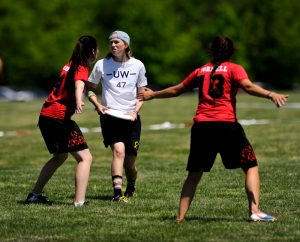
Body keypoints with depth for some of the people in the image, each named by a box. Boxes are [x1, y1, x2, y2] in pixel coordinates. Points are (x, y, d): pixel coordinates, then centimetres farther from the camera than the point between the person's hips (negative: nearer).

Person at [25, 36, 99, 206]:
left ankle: (35, 195, 30)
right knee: (85, 158, -8)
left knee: (60, 157, 27)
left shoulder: (71, 64, 18)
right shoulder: (82, 68, -9)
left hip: (46, 116, 10)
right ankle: (79, 202, -20)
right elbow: (79, 85, -32)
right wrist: (79, 102, -52)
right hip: (59, 117, -9)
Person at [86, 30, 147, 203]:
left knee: (130, 162, 5)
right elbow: (90, 89, 12)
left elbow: (142, 93, 11)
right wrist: (98, 105, -6)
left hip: (131, 118, 2)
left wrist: (135, 111, -6)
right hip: (110, 116, -2)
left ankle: (131, 189, 34)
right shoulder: (102, 65, 1)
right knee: (119, 151, -23)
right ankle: (117, 193, -30)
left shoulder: (137, 65, 4)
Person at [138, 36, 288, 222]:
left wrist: (153, 95, 45)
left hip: (201, 125, 4)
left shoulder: (201, 71, 19)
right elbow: (247, 86, -14)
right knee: (251, 167, 5)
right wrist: (270, 94, -25)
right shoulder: (234, 69, 6)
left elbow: (177, 90, 29)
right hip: (226, 124, -4)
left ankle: (180, 217, 8)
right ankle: (254, 211, -10)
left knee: (194, 175, 14)